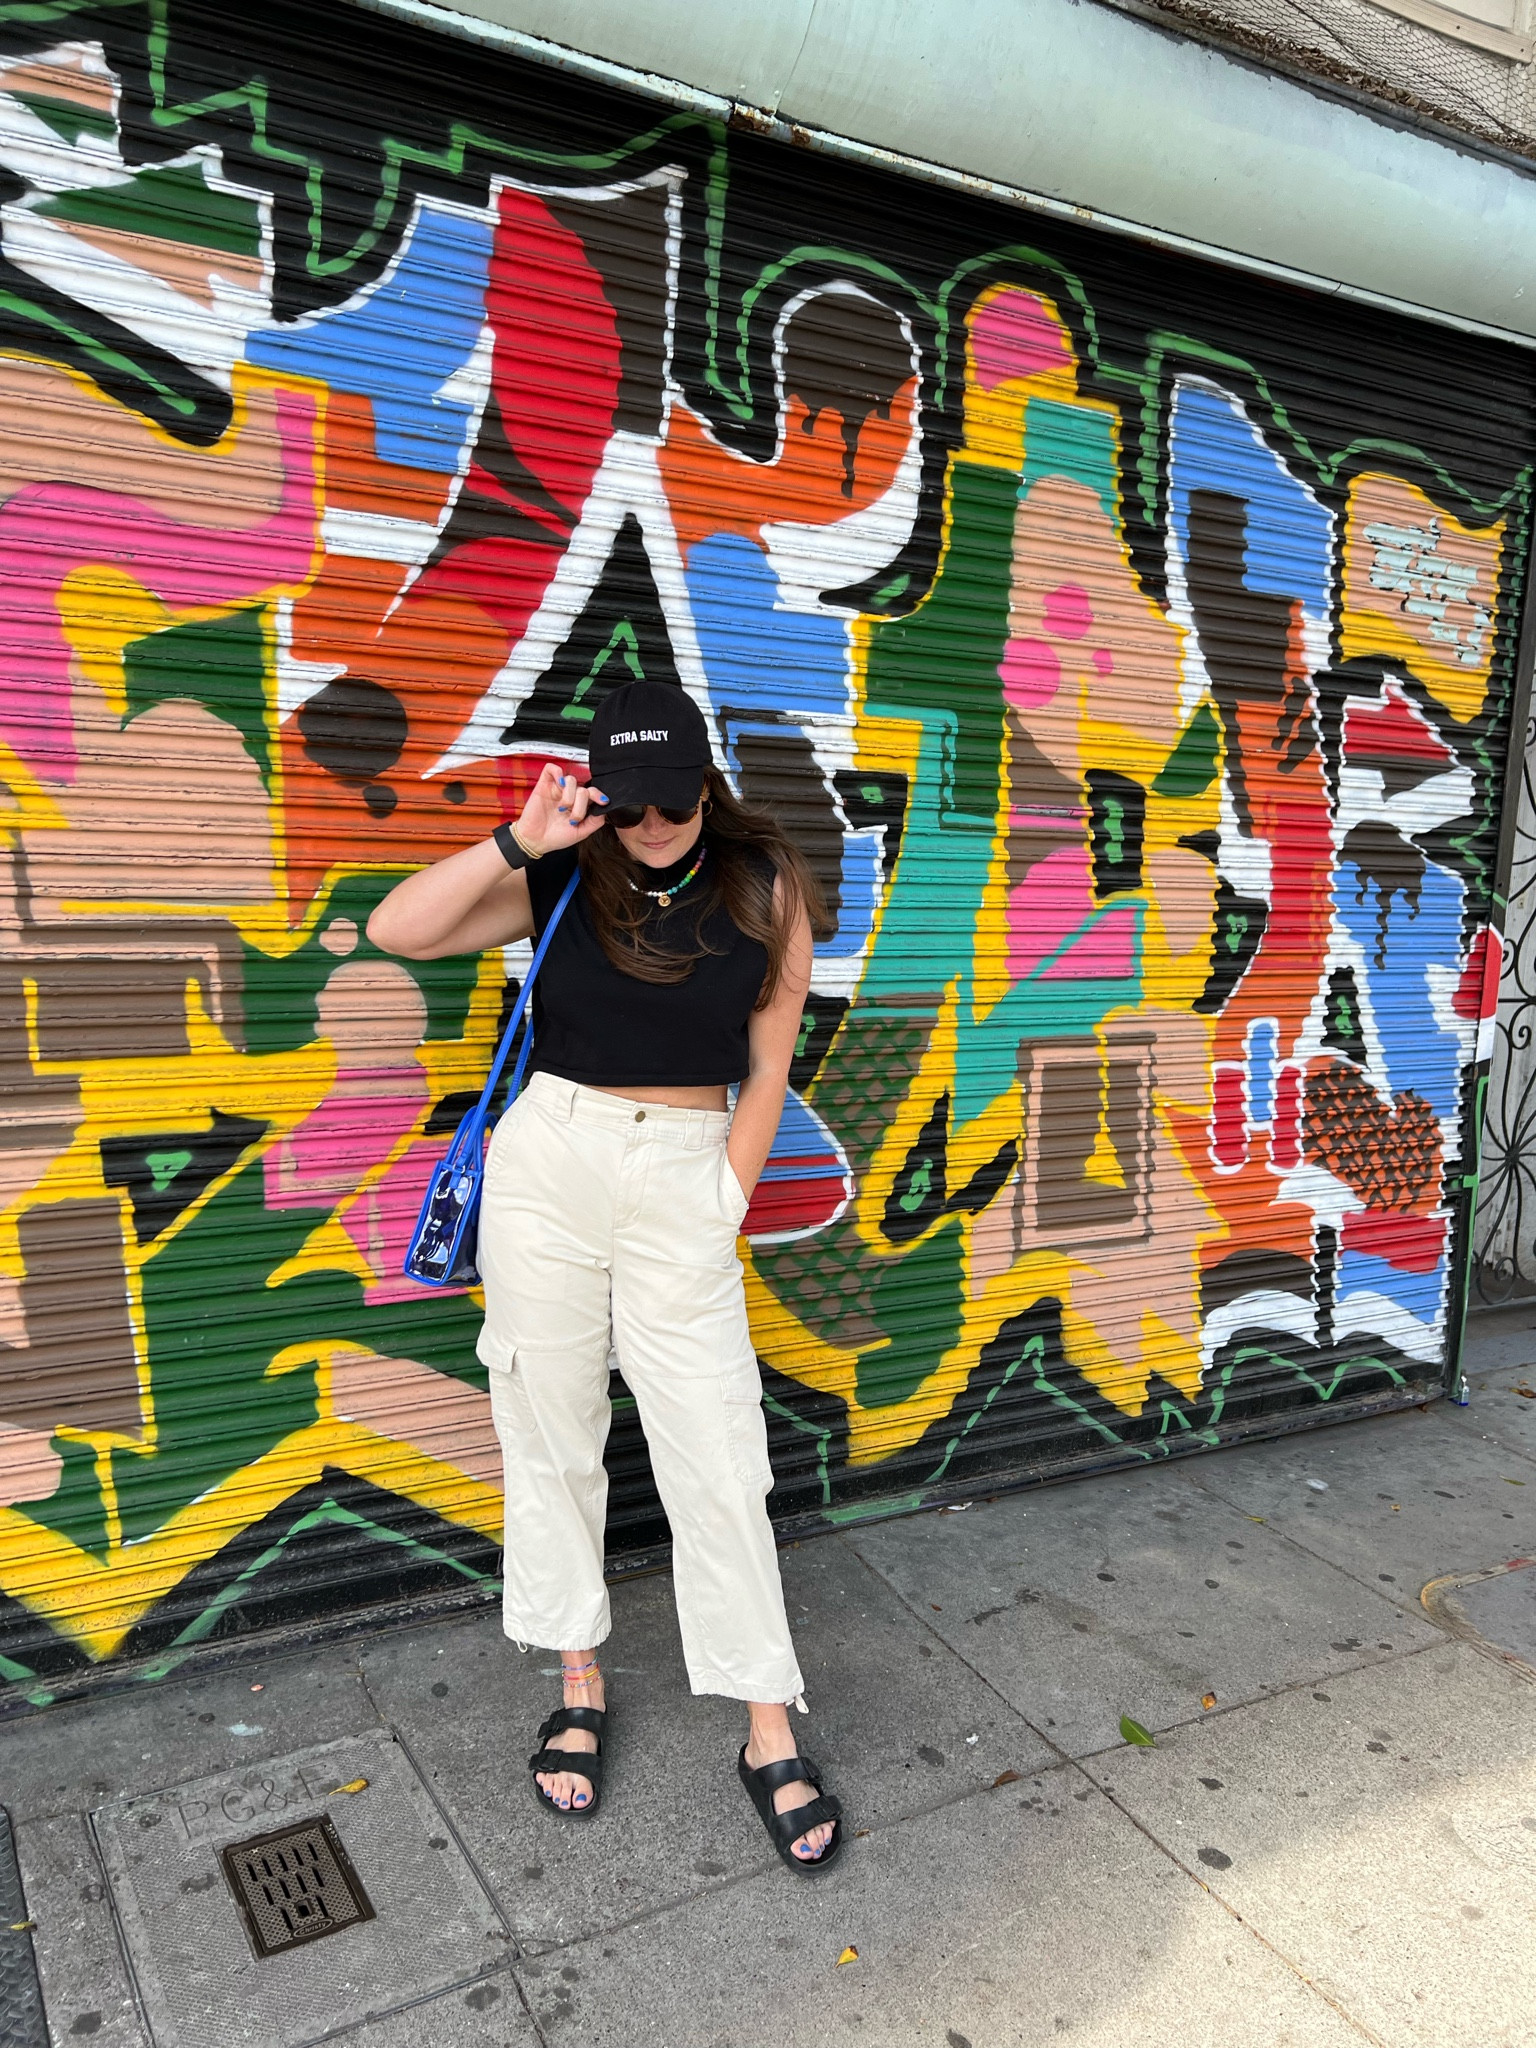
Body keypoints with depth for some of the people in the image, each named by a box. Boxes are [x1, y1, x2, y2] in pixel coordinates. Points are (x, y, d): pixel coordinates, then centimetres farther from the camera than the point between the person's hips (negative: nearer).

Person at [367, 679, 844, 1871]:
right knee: (551, 1439, 10)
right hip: (548, 1161, 2)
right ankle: (579, 1687, 31)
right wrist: (520, 841, -14)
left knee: (719, 1466, 1)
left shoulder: (765, 889, 0)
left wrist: (724, 1210, 0)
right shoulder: (562, 883, 1)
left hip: (686, 1179, -1)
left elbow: (766, 1073, 3)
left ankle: (769, 1736, 16)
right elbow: (397, 930, -9)